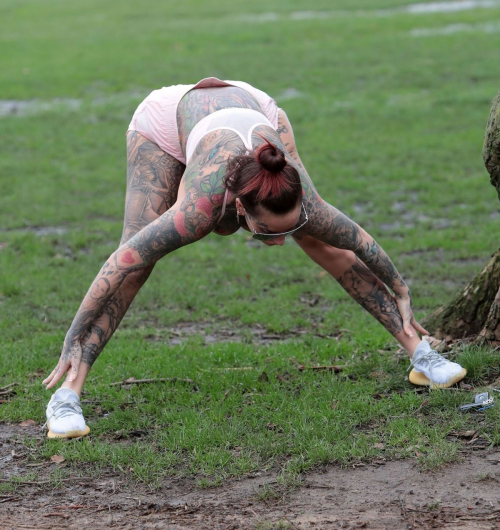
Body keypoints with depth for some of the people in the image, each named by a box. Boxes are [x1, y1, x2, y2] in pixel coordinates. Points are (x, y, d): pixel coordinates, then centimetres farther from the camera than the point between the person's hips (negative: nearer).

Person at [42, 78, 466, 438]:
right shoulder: (201, 208, -46)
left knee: (326, 246, -3)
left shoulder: (305, 205, -35)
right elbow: (121, 264, -37)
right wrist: (73, 343, -30)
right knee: (136, 264, -14)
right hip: (168, 119, -3)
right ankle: (67, 395, -10)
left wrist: (402, 294, 3)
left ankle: (419, 353, 8)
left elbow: (360, 242, -14)